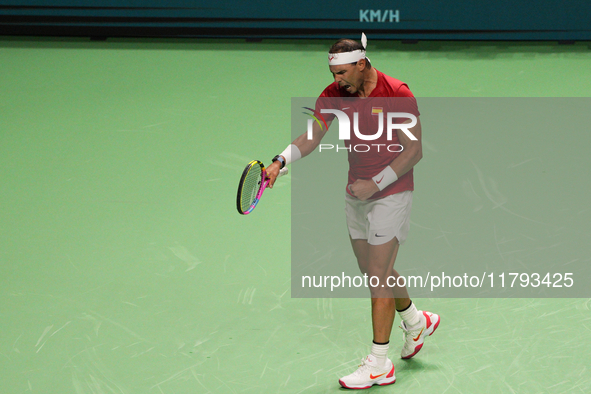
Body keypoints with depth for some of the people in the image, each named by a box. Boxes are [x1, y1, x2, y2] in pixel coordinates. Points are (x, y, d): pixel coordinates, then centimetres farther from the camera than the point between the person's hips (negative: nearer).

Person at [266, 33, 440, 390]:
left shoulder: (397, 94, -18)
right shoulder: (335, 95, -2)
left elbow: (413, 151, -16)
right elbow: (312, 137, -1)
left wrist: (375, 184, -22)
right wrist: (280, 162, -19)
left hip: (391, 193, -7)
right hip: (356, 195, 7)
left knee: (378, 276, -8)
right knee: (375, 270, 16)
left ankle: (379, 365, -3)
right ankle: (417, 321, 42)